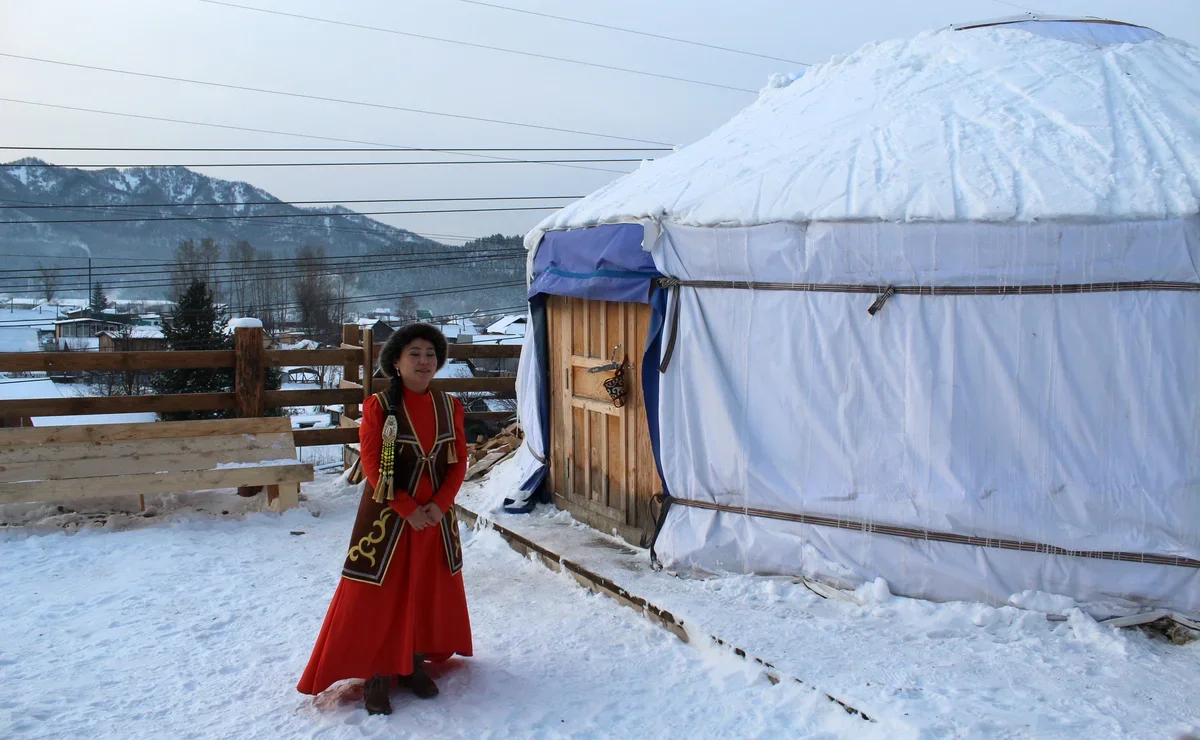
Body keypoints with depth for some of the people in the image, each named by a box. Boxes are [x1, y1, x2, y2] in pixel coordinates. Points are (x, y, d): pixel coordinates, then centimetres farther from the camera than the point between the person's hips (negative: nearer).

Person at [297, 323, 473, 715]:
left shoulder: (449, 407, 2)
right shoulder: (379, 406, -10)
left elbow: (459, 462, 3)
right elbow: (372, 465, -12)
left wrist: (439, 504, -11)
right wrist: (408, 509, -16)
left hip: (437, 516, 4)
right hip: (388, 516, -4)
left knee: (430, 593, 13)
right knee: (378, 597, 1)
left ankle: (415, 665, 30)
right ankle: (377, 676, 15)